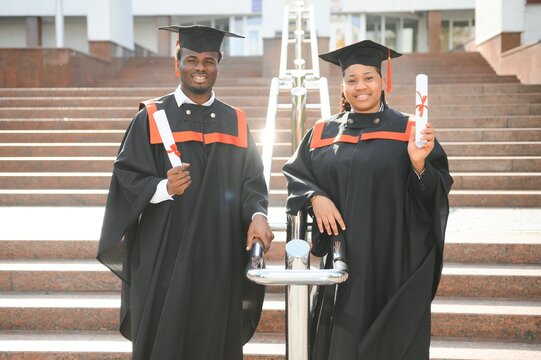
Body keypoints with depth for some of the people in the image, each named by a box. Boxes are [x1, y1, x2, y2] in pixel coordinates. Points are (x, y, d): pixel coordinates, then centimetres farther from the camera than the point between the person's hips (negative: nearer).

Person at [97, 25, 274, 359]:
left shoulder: (235, 122, 10)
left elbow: (252, 181, 6)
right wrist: (163, 188, -21)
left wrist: (257, 216, -13)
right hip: (165, 254, -2)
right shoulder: (151, 118, 1)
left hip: (221, 254, 3)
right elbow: (127, 176, -2)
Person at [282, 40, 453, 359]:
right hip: (340, 259, 2)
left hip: (395, 259, -2)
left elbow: (439, 190, -2)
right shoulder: (323, 132, 8)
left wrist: (419, 164, -22)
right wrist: (314, 198, -10)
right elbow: (295, 174, 9)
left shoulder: (409, 130, 1)